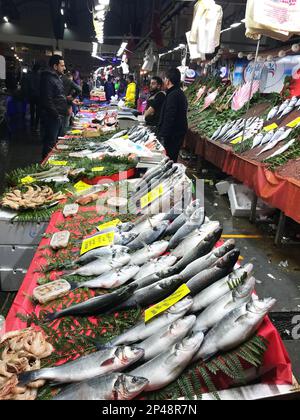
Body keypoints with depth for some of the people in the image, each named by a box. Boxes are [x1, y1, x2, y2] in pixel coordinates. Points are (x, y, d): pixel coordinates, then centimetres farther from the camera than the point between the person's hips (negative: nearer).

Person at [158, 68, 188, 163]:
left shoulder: (173, 95, -17)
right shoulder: (180, 93, 17)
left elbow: (169, 119, -23)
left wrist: (164, 136, -21)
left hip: (172, 136, -10)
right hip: (179, 133, 10)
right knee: (172, 160, 16)